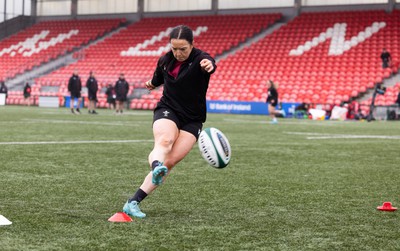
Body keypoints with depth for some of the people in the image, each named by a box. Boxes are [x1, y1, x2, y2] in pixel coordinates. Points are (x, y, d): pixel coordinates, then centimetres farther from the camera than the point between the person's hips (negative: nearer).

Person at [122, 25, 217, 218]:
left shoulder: (199, 59, -14)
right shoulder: (165, 60, 0)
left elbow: (209, 63, -40)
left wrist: (209, 65, -65)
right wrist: (152, 83, 47)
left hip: (192, 120, -1)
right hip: (167, 110, 2)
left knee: (170, 162, -16)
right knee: (165, 140, -34)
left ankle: (133, 202, -12)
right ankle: (156, 166, -66)